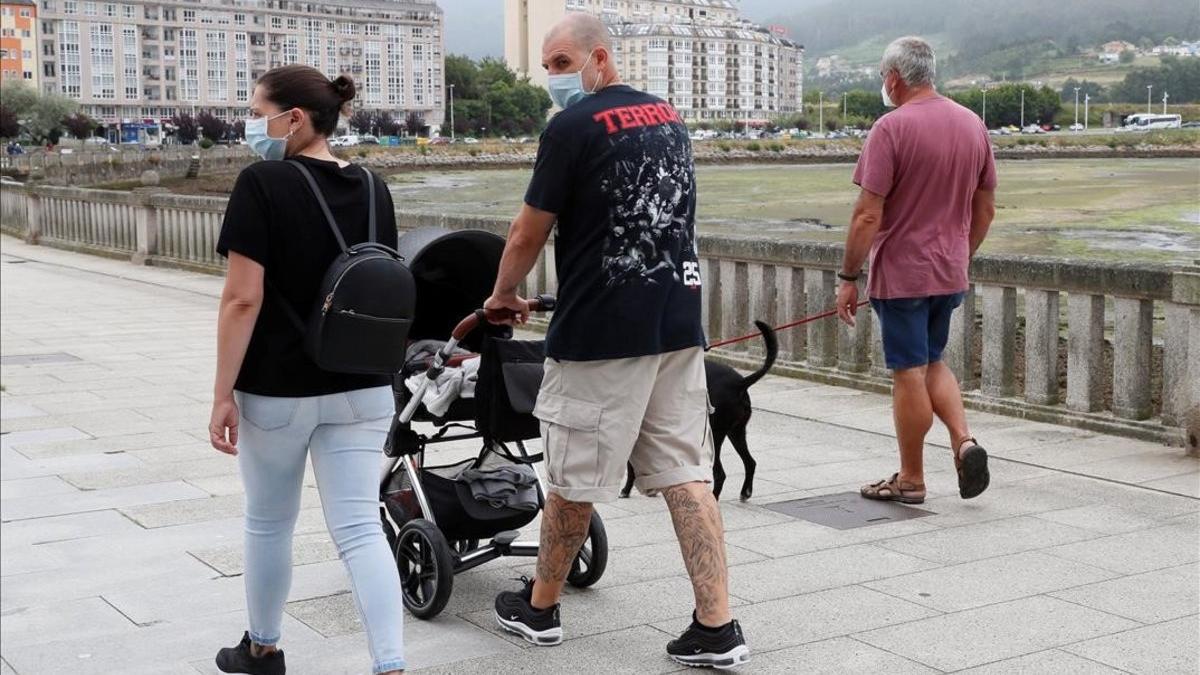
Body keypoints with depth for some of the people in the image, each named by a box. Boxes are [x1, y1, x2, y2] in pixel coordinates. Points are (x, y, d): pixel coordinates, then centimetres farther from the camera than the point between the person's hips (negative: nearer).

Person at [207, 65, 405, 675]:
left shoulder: (262, 184, -13)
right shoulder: (372, 188, 5)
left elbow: (244, 298, -17)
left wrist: (222, 395, -12)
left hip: (276, 389, -4)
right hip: (361, 388, 4)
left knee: (269, 522, 16)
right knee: (360, 529, 3)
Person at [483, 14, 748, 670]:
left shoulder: (572, 127, -9)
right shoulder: (669, 116, 14)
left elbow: (528, 234, -4)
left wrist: (502, 295, 13)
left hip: (602, 330, -7)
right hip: (679, 322, 7)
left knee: (572, 478, 8)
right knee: (687, 475, 6)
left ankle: (539, 607, 25)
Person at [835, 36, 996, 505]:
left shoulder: (892, 127, -15)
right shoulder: (973, 125, 6)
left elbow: (868, 215, -18)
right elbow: (985, 209, 12)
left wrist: (848, 278, -10)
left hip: (901, 273, -6)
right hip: (950, 273, 7)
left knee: (909, 374, 3)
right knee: (932, 363, 22)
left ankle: (910, 479, 14)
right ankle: (964, 441, 3)